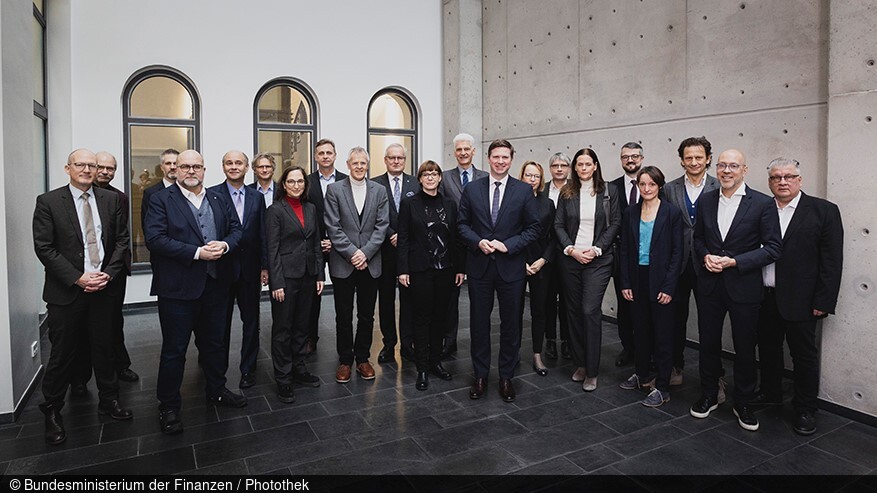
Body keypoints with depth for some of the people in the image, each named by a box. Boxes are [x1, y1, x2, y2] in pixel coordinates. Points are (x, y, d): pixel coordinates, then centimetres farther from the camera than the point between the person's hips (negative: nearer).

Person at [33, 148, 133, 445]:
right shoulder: (49, 202, -3)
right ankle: (52, 412, 25)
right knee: (62, 354, 7)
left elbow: (122, 239, 4)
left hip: (103, 287, 2)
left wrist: (108, 273, -8)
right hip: (66, 291, -2)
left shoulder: (111, 199, 5)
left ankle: (109, 400, 29)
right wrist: (78, 278, -15)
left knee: (104, 348, 13)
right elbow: (44, 248, -7)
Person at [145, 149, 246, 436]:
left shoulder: (218, 200, 10)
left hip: (215, 284, 5)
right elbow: (155, 239, -16)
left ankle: (216, 391, 37)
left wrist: (225, 245, -12)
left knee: (214, 343, 19)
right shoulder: (161, 200, -5)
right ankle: (169, 406, 22)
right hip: (178, 287, -5)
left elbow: (236, 228, 10)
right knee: (174, 349, 6)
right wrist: (197, 253, -21)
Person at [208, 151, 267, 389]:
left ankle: (248, 369, 25)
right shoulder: (212, 194, -5)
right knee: (221, 322, 11)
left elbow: (262, 234, 6)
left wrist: (264, 266, 3)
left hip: (250, 269, 3)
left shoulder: (256, 197, 6)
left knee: (251, 321, 11)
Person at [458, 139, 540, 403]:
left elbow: (533, 227, 0)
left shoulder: (524, 190, 1)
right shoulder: (472, 189, 4)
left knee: (511, 324, 9)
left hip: (511, 266, 0)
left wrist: (508, 245, -12)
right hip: (479, 265, 1)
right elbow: (462, 224, 6)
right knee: (479, 322, 9)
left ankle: (506, 377, 25)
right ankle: (480, 376, 25)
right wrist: (478, 242, -12)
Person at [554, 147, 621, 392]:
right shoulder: (567, 192, 6)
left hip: (598, 259, -3)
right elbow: (558, 225, 4)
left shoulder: (609, 191, 2)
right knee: (574, 311, 8)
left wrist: (596, 249, -11)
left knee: (590, 310, -9)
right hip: (570, 258, 3)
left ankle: (591, 371, 2)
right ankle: (579, 364, 21)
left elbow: (615, 223, 0)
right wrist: (571, 249, -9)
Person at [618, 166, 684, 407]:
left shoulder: (672, 213, -5)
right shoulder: (630, 213, 6)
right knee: (640, 329, 14)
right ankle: (641, 375, 30)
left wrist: (669, 287, -11)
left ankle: (662, 387, 11)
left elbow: (677, 252, -6)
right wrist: (625, 283, 2)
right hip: (637, 279, 4)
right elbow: (625, 250, 7)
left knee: (662, 333, 2)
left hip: (660, 281, -4)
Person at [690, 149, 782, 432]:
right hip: (709, 286, 3)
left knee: (745, 348, 10)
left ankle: (742, 403, 29)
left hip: (744, 287, -3)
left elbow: (774, 248, -9)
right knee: (708, 343, 13)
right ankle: (709, 396, 31)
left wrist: (733, 262, -18)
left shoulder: (763, 204, -7)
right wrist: (705, 256, -7)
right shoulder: (705, 200, 4)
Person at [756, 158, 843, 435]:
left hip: (800, 300, -3)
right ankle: (770, 393, 35)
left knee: (804, 354, 8)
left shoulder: (824, 211, -4)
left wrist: (823, 302, -11)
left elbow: (832, 261, -7)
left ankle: (805, 410, 22)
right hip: (764, 297, 4)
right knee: (768, 348, 16)